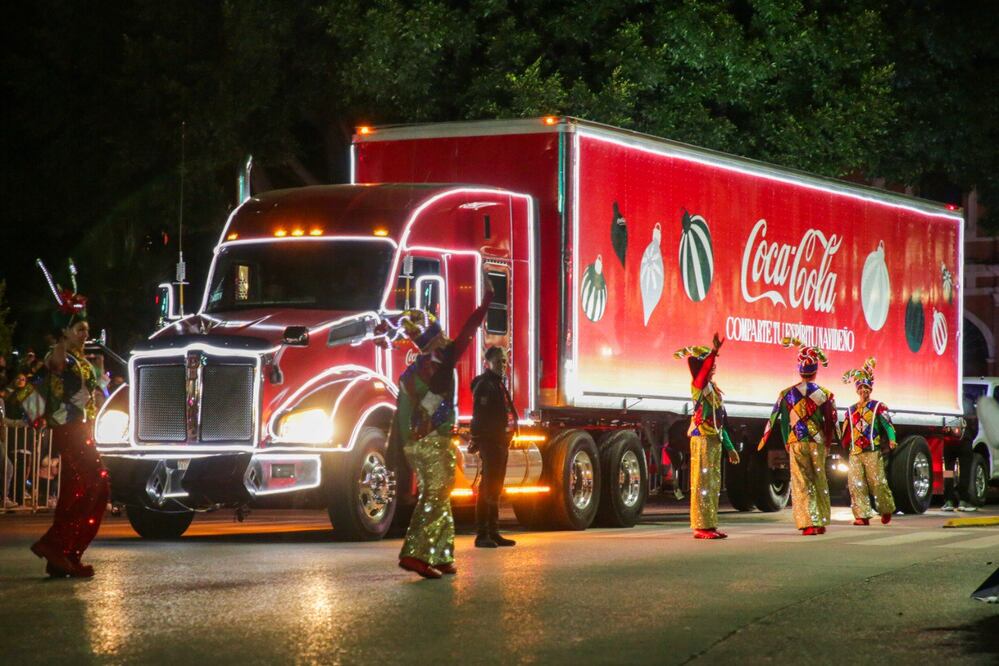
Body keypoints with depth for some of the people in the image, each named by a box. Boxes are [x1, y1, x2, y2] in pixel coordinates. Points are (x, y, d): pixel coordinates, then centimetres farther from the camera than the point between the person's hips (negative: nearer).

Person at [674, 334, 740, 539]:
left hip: (715, 440, 9)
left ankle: (710, 525, 16)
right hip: (702, 439, -9)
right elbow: (703, 371, -32)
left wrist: (729, 447, 22)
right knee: (702, 483, -8)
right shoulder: (698, 385, -6)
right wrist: (714, 351, -44)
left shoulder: (713, 389, 19)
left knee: (713, 484, 11)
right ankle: (701, 526, -8)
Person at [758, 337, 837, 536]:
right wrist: (827, 442, 15)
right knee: (820, 482, 11)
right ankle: (821, 522, 14)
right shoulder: (825, 394, -2)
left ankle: (808, 523, -7)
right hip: (818, 443, 0)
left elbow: (775, 419, 2)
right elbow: (831, 422, 2)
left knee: (801, 484, 1)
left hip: (796, 443, 0)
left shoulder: (787, 394, -1)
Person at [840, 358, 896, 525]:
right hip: (855, 453, 5)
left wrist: (891, 439, -22)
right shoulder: (851, 410, 19)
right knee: (856, 484, -6)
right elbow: (846, 431, 24)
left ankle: (886, 510, 14)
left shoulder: (878, 407, 4)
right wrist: (845, 446, 21)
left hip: (873, 452, -5)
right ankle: (862, 515, -5)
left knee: (878, 482, -6)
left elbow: (887, 424, -7)